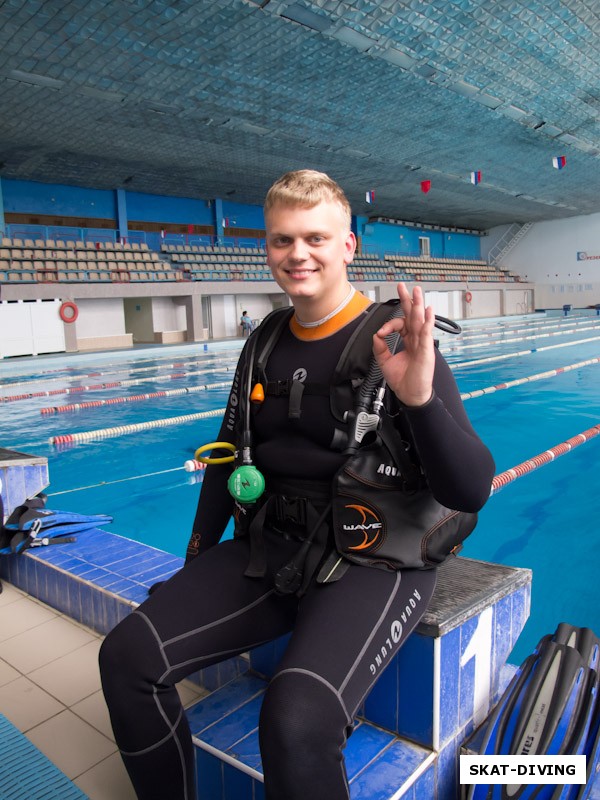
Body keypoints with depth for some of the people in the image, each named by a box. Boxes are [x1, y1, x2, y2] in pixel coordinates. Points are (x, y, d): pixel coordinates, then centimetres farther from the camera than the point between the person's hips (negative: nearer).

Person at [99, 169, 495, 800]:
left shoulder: (396, 343, -10)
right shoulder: (264, 345, 7)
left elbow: (470, 492, -16)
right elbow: (227, 455, 17)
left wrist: (421, 397, -34)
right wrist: (198, 560, 15)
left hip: (372, 560, -5)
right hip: (270, 547, 6)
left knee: (296, 721, -30)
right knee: (128, 657, -7)